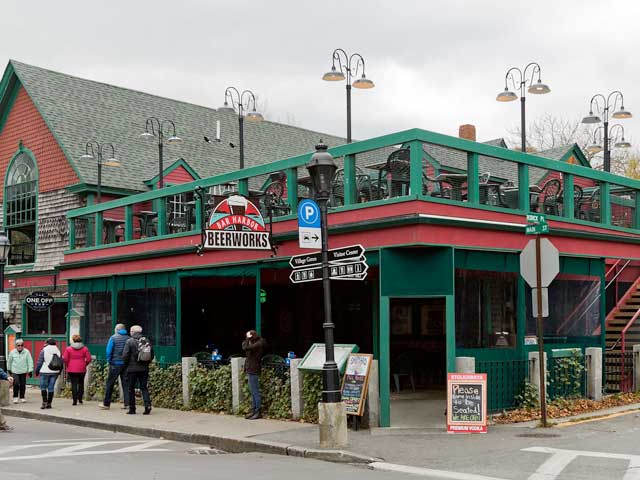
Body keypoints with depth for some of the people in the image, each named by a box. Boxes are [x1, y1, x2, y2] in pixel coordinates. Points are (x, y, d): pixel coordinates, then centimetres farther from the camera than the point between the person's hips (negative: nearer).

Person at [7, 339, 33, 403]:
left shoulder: (27, 352, -6)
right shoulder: (12, 352, -2)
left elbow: (30, 361, -4)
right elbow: (9, 361, 12)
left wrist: (30, 370, -8)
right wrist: (9, 369, 18)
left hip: (23, 372, 1)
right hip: (15, 371, 0)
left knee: (23, 385, 6)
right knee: (16, 383, -15)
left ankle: (22, 397, 22)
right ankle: (15, 397, 0)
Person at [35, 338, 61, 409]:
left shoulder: (44, 351, -8)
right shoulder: (58, 351, 5)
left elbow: (39, 362, -7)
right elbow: (61, 362, 10)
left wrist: (37, 371, 4)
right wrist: (59, 371, 21)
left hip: (45, 372, -4)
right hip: (54, 372, 4)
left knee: (43, 387, 5)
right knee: (51, 388, 7)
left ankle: (44, 402, -6)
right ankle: (49, 403, 8)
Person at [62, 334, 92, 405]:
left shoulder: (68, 349, -2)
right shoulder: (85, 349, 0)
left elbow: (65, 359, -5)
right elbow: (89, 359, -3)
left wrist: (67, 365, 10)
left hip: (72, 370, -1)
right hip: (82, 370, 1)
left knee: (74, 384, 1)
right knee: (81, 383, 15)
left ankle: (75, 400, -3)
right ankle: (80, 399, 13)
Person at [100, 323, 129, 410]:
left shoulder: (113, 337, -3)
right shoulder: (128, 338, 3)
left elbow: (109, 351, -5)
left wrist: (109, 361, 6)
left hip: (115, 364, -3)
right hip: (126, 364, 3)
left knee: (110, 383, 5)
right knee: (126, 383, 7)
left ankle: (106, 404, 8)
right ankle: (127, 403, 4)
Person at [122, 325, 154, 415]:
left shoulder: (130, 341, -9)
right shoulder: (147, 341, 5)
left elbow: (125, 356, -11)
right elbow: (152, 355, 9)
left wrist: (126, 365, 5)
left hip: (132, 368, -4)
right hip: (144, 369, 4)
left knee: (131, 388, 7)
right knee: (144, 387, 8)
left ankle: (132, 409, 9)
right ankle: (147, 404, -10)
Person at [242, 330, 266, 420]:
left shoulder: (259, 344, -16)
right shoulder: (256, 344, 13)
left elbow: (245, 347, -23)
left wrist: (247, 338, -13)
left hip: (253, 371, -10)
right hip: (250, 370, 10)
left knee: (255, 392, -5)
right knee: (253, 392, 14)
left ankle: (258, 412, -1)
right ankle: (254, 410, 20)